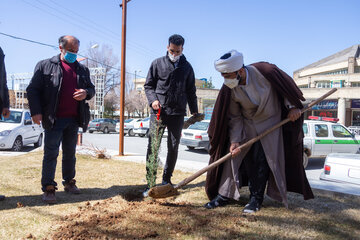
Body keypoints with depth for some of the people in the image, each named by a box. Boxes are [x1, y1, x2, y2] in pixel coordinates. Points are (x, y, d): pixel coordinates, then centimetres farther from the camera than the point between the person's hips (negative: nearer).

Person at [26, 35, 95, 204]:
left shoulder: (82, 69, 14)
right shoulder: (45, 65, 2)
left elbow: (91, 88, 19)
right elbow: (33, 89, -1)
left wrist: (86, 93, -6)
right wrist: (35, 111, -11)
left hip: (74, 119, 4)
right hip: (54, 119, -4)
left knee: (70, 153, 13)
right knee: (51, 154, -3)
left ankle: (69, 182, 25)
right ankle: (48, 188, 2)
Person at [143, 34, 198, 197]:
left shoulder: (187, 67, 12)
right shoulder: (158, 63, 7)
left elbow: (191, 91, 17)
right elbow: (148, 85, 8)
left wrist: (194, 111, 12)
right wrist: (153, 99, -9)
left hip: (177, 113, 2)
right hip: (158, 111, -2)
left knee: (173, 147, 7)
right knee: (153, 146, -9)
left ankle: (166, 180, 22)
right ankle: (150, 185, -5)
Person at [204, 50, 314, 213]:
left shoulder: (264, 71, -26)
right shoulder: (229, 89, -17)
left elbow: (287, 84, -9)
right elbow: (234, 117, -9)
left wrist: (293, 107, -9)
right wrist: (235, 140, -16)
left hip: (270, 122, -3)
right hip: (247, 125, 3)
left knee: (262, 160, -9)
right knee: (234, 155, -2)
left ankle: (256, 198, 3)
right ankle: (224, 195, 9)